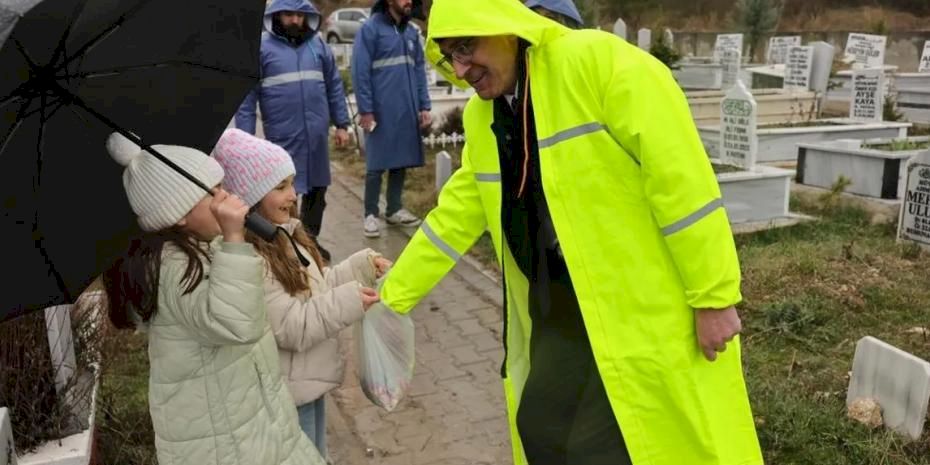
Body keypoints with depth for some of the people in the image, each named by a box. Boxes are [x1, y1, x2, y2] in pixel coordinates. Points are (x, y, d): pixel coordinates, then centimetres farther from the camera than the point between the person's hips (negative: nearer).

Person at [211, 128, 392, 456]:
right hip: (286, 394, -9)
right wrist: (349, 301, -27)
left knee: (315, 457, 27)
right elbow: (292, 328, -27)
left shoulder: (283, 234, 3)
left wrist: (363, 265, 4)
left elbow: (315, 287, 13)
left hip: (309, 382, 9)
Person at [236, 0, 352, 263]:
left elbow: (334, 87, 14)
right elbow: (247, 96, -3)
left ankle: (310, 239, 31)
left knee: (317, 189, 14)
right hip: (282, 137, -4)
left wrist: (341, 124, 10)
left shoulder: (318, 45, 8)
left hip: (317, 135, 4)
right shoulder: (262, 47, -2)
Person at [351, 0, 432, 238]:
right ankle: (371, 214, 11)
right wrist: (365, 110, -14)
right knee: (377, 164, 1)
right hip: (381, 112, -6)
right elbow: (360, 72, -10)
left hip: (407, 112, 6)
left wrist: (424, 106, 7)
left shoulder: (411, 32, 12)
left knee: (402, 160, 12)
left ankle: (395, 209, 25)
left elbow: (419, 70, 13)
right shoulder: (370, 28, -6)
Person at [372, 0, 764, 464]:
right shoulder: (480, 117, 6)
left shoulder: (598, 61, -17)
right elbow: (454, 215, 13)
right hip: (559, 308, 8)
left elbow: (680, 177, -20)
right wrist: (392, 296, 15)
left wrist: (714, 296, -18)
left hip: (647, 308, -7)